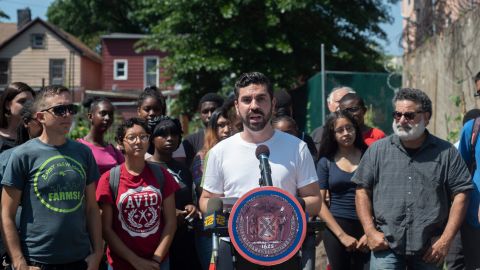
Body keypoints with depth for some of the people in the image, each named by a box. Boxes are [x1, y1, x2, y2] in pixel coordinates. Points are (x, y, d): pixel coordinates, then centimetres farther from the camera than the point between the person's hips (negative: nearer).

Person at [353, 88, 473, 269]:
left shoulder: (446, 152, 3)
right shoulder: (378, 150, 6)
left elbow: (460, 194, 1)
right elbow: (362, 191, 7)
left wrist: (446, 240, -6)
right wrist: (370, 231, -4)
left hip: (429, 249, 0)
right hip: (386, 245, 0)